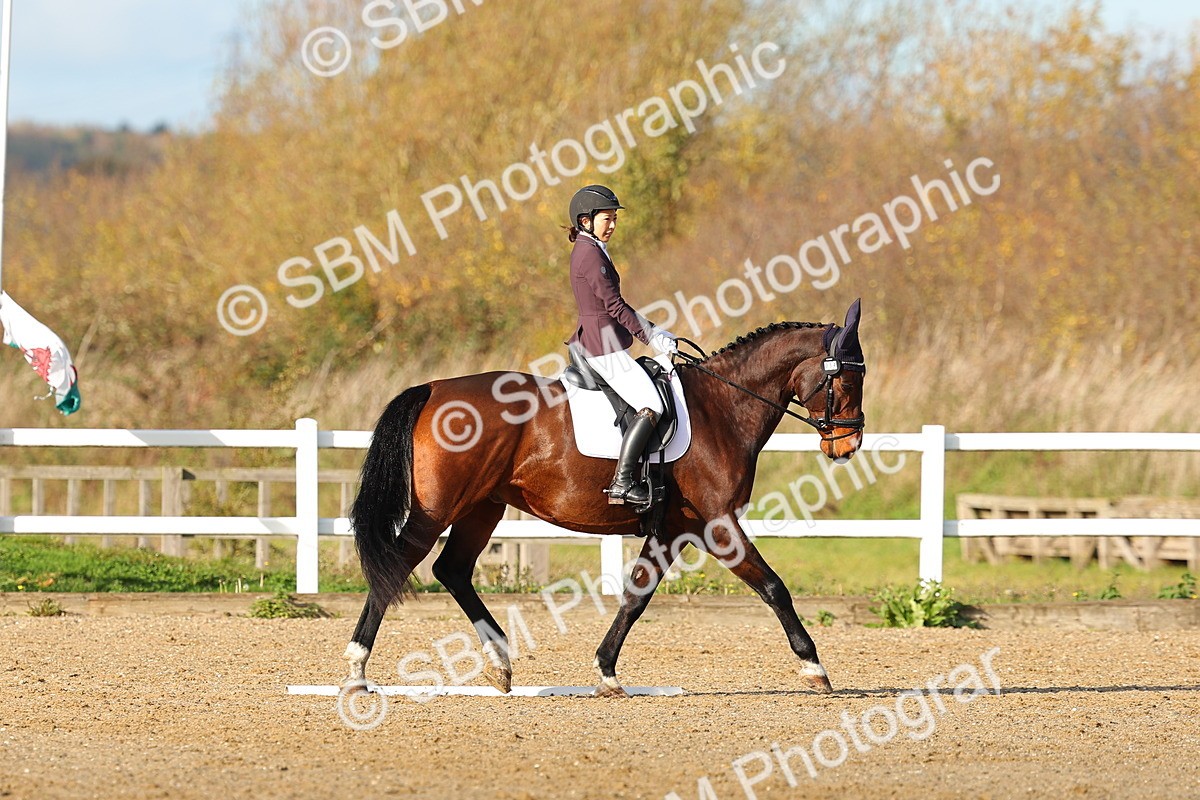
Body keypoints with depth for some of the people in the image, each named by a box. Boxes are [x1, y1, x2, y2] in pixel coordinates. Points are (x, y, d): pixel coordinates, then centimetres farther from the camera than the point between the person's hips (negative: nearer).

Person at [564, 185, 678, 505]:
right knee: (651, 406, -17)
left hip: (592, 343, 11)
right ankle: (622, 483, -22)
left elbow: (614, 305, 21)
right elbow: (614, 305, -18)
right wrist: (651, 337, -13)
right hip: (605, 347, -11)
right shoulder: (591, 254, -14)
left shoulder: (589, 251, 17)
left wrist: (653, 331, 15)